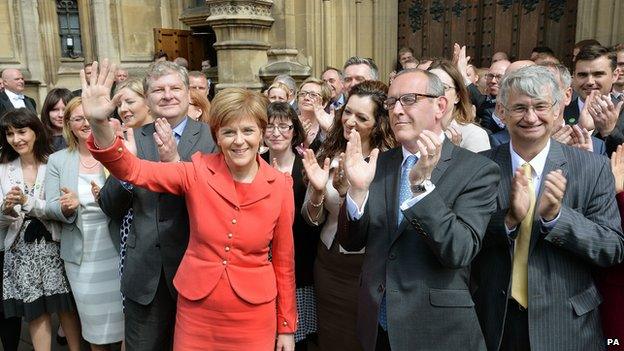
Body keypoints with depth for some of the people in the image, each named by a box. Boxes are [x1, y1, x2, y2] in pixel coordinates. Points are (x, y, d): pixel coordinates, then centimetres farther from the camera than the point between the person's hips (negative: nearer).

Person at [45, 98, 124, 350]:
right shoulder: (57, 160, 5)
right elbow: (50, 206, 2)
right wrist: (67, 207, -20)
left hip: (116, 247, -1)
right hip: (81, 253, 2)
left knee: (121, 312, 5)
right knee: (93, 318, 10)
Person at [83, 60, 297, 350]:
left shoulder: (280, 186, -8)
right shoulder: (198, 172, -8)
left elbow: (284, 260, 0)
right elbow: (132, 171, -17)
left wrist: (287, 327, 6)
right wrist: (99, 124, -35)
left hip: (254, 317, 0)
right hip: (197, 311, 1)